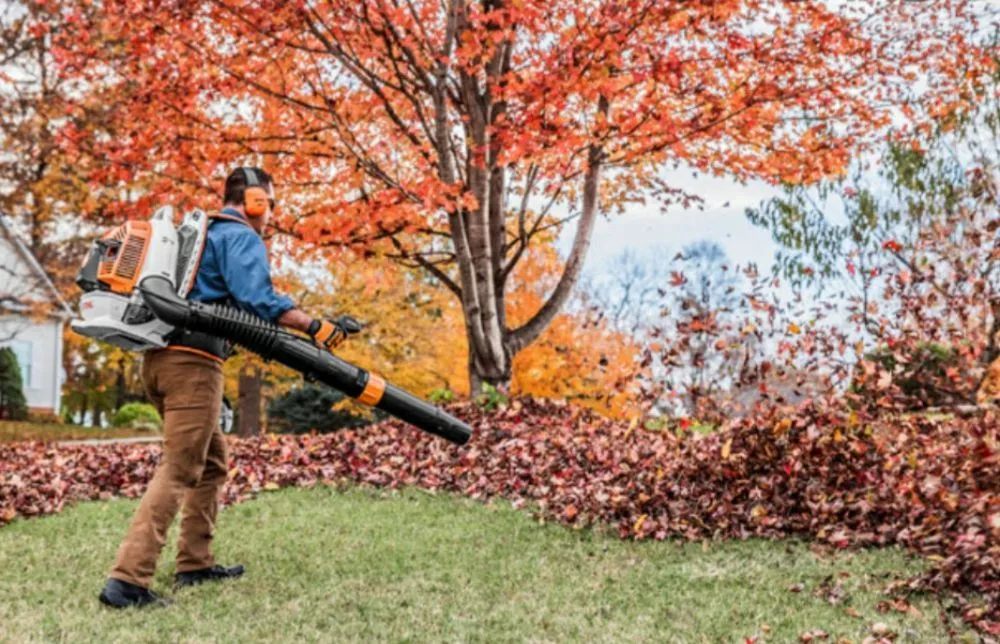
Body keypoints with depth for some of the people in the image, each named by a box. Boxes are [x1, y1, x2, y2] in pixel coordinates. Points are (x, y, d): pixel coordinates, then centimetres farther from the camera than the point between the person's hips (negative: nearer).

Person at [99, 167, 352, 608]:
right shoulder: (241, 238, -4)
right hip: (193, 362, -9)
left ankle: (195, 564, 22)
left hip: (160, 356, 9)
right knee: (178, 472, -11)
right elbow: (257, 299, -20)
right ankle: (127, 580, -16)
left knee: (211, 461, 19)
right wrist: (313, 326, -21)